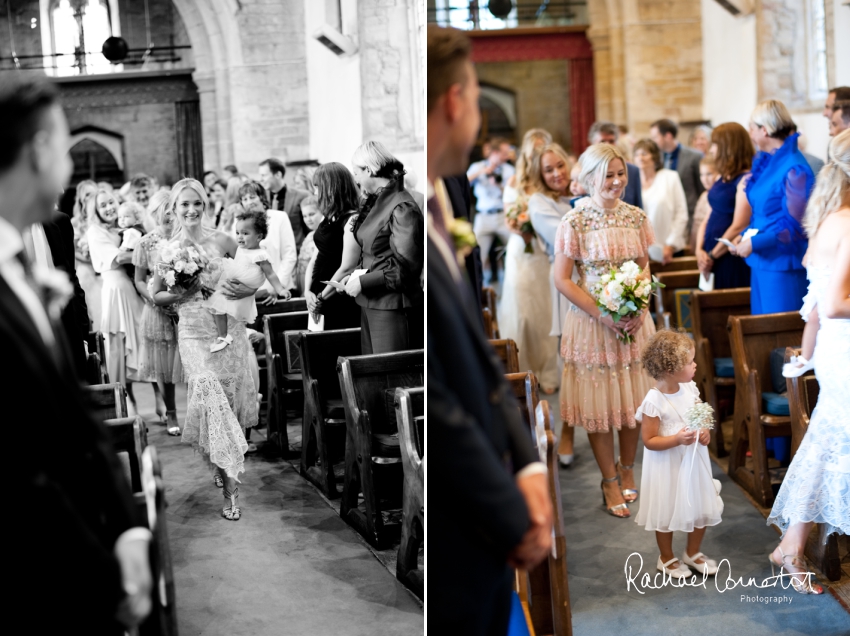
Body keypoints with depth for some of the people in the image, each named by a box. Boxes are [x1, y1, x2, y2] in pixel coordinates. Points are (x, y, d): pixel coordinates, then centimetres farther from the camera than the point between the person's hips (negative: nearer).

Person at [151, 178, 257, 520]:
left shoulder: (222, 240, 1)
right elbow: (156, 295, 9)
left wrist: (245, 290, -12)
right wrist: (180, 293, -10)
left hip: (230, 328, 2)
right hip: (194, 333, -2)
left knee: (231, 399, 7)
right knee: (210, 394, -16)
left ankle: (222, 464, 35)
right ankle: (229, 486, -12)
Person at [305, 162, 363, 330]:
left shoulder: (352, 220, -13)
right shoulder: (328, 219, 12)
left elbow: (347, 268, -18)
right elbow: (315, 258, 14)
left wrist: (321, 298, -13)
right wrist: (308, 291, -1)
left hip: (341, 304, -8)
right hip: (319, 300, 8)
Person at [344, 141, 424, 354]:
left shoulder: (401, 208, -15)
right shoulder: (375, 202, 12)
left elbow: (404, 267, -18)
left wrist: (363, 282, -14)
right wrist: (355, 276, 5)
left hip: (392, 308, -9)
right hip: (370, 305, 9)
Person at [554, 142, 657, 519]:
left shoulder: (636, 217, 1)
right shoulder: (575, 222, -12)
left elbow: (645, 267, 10)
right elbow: (562, 280, -10)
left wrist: (639, 309, -7)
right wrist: (603, 315, -17)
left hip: (633, 320, 4)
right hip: (591, 321, -4)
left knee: (633, 398, 12)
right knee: (598, 400, 4)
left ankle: (627, 471, 31)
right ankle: (610, 481, 20)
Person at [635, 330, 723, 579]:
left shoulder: (690, 388, -4)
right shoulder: (654, 401, -23)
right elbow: (649, 441, -19)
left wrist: (705, 431, -9)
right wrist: (677, 439, -31)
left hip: (694, 459, 6)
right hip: (667, 465, -6)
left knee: (701, 507, 16)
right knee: (667, 512, 10)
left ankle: (693, 553, 38)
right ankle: (667, 558, 33)